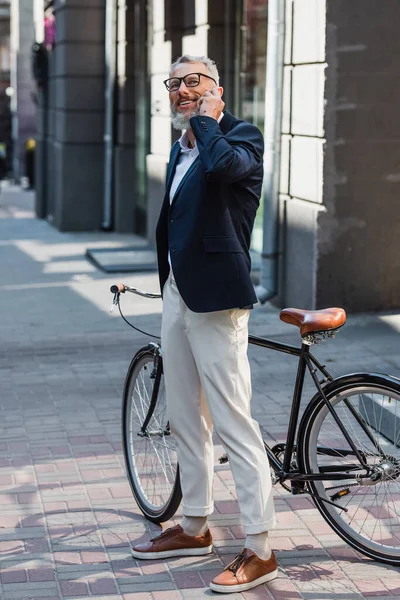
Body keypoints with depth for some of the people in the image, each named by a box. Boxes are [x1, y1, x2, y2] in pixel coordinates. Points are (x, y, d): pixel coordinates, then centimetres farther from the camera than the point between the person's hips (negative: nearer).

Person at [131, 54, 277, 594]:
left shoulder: (242, 136, -10)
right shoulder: (181, 147, 16)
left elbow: (224, 163, -34)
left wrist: (205, 121, -17)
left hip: (216, 299, -9)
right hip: (177, 294, 9)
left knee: (235, 425, -8)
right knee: (185, 421, 17)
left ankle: (259, 551, -2)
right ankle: (195, 528, 31)